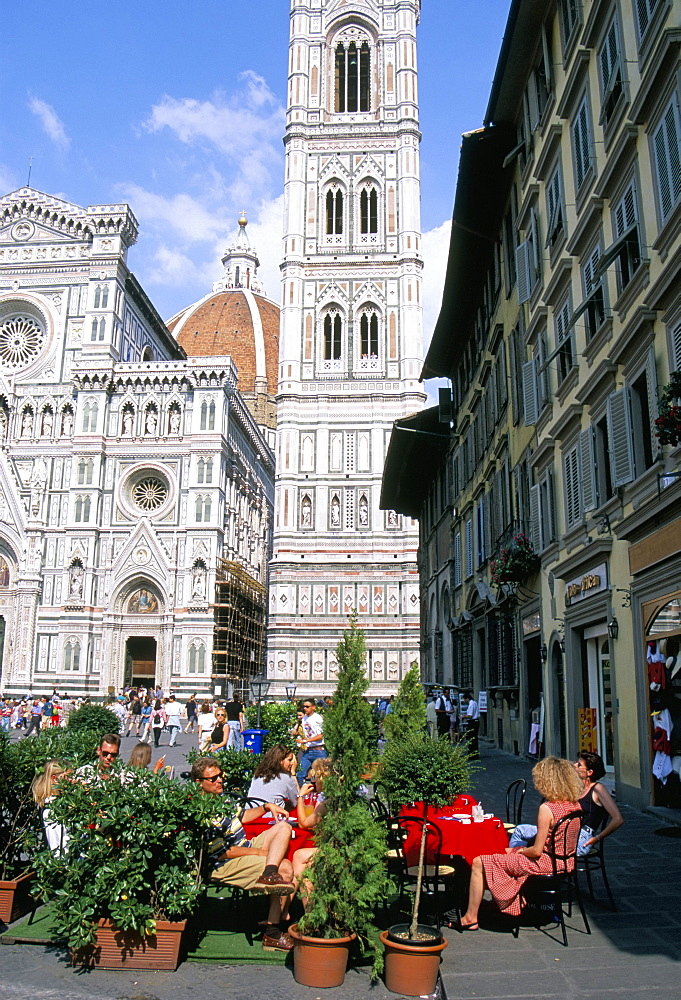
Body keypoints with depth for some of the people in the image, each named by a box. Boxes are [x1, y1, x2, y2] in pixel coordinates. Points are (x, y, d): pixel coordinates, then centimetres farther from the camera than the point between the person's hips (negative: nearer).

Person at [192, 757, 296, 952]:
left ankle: (268, 875, -18)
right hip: (227, 864, -10)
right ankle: (272, 933, -12)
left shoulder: (221, 797, 8)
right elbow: (221, 853, -21)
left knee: (283, 827, 2)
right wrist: (259, 852, -15)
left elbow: (241, 816, 24)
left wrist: (267, 807, 7)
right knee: (285, 869, -18)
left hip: (246, 846, 10)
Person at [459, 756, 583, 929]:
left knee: (479, 863, -1)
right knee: (507, 852, 31)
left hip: (544, 863, -9)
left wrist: (522, 851, 0)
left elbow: (537, 851, -22)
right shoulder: (575, 805, -1)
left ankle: (471, 918, 8)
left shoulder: (547, 808, -25)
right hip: (563, 861, 9)